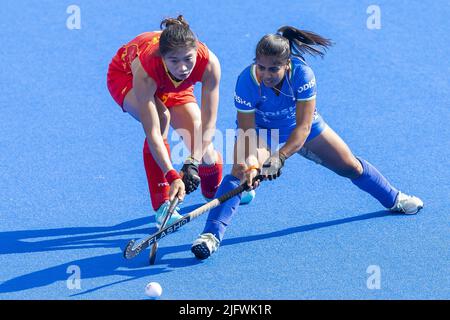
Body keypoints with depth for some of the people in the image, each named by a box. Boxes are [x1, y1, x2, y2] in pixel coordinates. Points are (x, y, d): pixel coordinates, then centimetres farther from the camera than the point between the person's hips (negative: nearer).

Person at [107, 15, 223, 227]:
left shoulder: (209, 63, -38)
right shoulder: (145, 69, -44)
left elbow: (208, 124, -34)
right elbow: (152, 133, -45)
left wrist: (193, 164, -44)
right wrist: (173, 176, -53)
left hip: (172, 86, 3)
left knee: (203, 148, -8)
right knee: (160, 117, -35)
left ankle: (215, 192, 30)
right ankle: (163, 206, -26)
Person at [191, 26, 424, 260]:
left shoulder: (302, 74, -37)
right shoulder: (247, 81, -36)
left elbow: (303, 127, -37)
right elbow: (246, 132, -33)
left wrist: (279, 157, -50)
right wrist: (249, 165, -51)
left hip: (301, 128, 1)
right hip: (260, 129, -1)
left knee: (350, 166, 11)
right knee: (239, 173, -28)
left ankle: (394, 199, 38)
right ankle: (211, 235, -28)